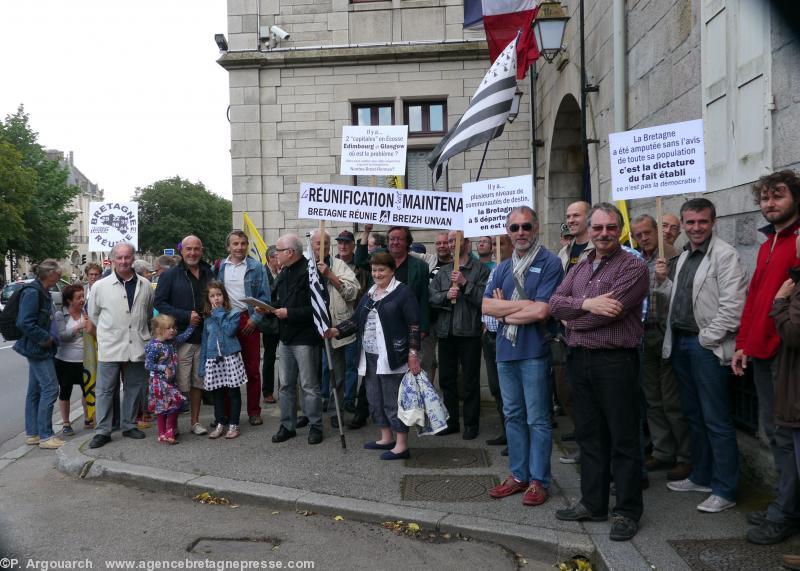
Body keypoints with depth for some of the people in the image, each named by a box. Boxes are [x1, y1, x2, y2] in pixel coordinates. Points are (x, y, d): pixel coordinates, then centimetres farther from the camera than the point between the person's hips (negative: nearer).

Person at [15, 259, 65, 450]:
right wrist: (47, 338, -16)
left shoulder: (43, 292, 12)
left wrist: (50, 337, 9)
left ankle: (32, 434, 22)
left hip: (40, 349, 10)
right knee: (50, 388, -9)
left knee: (35, 391, 14)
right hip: (38, 349, -10)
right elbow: (25, 323, -23)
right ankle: (45, 436, -3)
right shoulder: (32, 293, -17)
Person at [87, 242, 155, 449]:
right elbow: (93, 315, 9)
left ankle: (129, 426, 24)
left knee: (134, 389, 11)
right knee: (105, 390, 2)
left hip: (137, 347, 2)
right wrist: (109, 332, 11)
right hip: (110, 347, -2)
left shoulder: (145, 286, 5)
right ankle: (102, 431, 11)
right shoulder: (100, 286, -1)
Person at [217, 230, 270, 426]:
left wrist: (254, 319, -9)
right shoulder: (220, 268, 6)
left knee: (253, 368, 3)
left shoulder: (256, 268, 1)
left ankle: (254, 411, 13)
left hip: (248, 321, -1)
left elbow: (264, 296, -1)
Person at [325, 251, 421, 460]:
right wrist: (337, 331, -2)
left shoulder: (403, 292, -6)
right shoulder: (369, 294, 16)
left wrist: (413, 354, -16)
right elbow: (356, 320, 14)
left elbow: (414, 325, -10)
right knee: (375, 400, 14)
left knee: (393, 401, -3)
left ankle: (401, 445, 7)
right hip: (370, 357, 8)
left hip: (392, 357, -8)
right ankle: (387, 438, 29)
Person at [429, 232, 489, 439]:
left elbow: (484, 298, -14)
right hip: (445, 332, 5)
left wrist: (465, 283, -19)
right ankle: (451, 422, 26)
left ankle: (471, 424, 17)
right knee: (447, 379, 12)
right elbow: (431, 297, 4)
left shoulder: (481, 269, -1)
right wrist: (446, 295, -14)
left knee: (471, 381, 5)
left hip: (469, 331, -5)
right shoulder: (443, 271, 14)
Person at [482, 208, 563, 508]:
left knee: (538, 419, 3)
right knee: (513, 416, 14)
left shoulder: (549, 263, -7)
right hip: (505, 350, 6)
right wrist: (525, 305, -10)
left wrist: (505, 311, -5)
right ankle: (518, 475, 26)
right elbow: (487, 306, 0)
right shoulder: (502, 268, 12)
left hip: (534, 351, -6)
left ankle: (539, 480, 15)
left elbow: (542, 312, -17)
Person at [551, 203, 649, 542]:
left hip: (616, 361, -6)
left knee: (623, 440, 4)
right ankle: (593, 504, 28)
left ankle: (627, 511, 18)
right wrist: (587, 303, -17)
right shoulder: (579, 268, 14)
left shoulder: (633, 267, -7)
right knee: (589, 435, 15)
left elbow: (608, 312, -18)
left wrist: (572, 320, -3)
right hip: (580, 360, 7)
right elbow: (555, 303, 1)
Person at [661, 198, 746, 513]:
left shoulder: (725, 254, -11)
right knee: (694, 416, 18)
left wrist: (706, 338, -15)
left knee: (716, 421, -1)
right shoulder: (684, 256, 15)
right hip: (680, 343, 8)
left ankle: (725, 490, 10)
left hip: (707, 346, -8)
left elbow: (733, 306, -18)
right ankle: (701, 477, 31)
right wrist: (664, 281, 5)